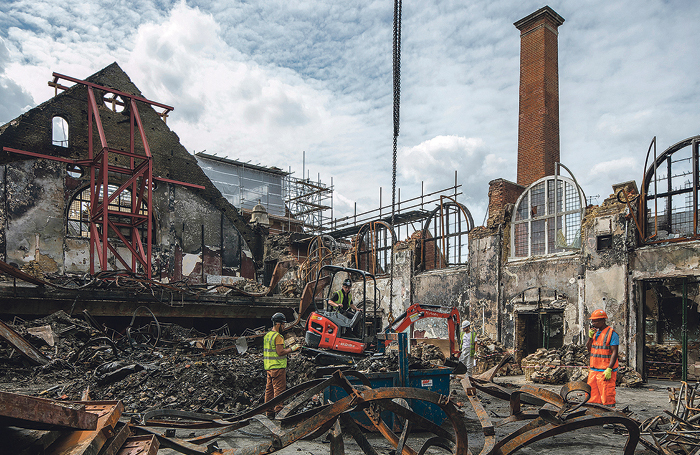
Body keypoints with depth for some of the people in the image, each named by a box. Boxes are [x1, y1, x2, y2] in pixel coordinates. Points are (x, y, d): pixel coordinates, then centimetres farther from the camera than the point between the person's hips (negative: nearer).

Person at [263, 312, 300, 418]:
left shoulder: (267, 335, 14)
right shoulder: (277, 336, -15)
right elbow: (280, 352, -20)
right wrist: (291, 349, -11)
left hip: (268, 367, 9)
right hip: (277, 367, -9)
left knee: (269, 389, 12)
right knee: (279, 389, -4)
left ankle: (269, 411, 18)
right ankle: (278, 411, -3)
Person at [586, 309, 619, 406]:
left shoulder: (611, 333, -9)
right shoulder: (595, 332, 14)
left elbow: (614, 353, -15)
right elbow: (589, 349, 18)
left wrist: (609, 369, -22)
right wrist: (590, 336, 4)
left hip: (606, 372, -7)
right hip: (593, 370, 7)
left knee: (607, 398, -4)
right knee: (592, 397, 10)